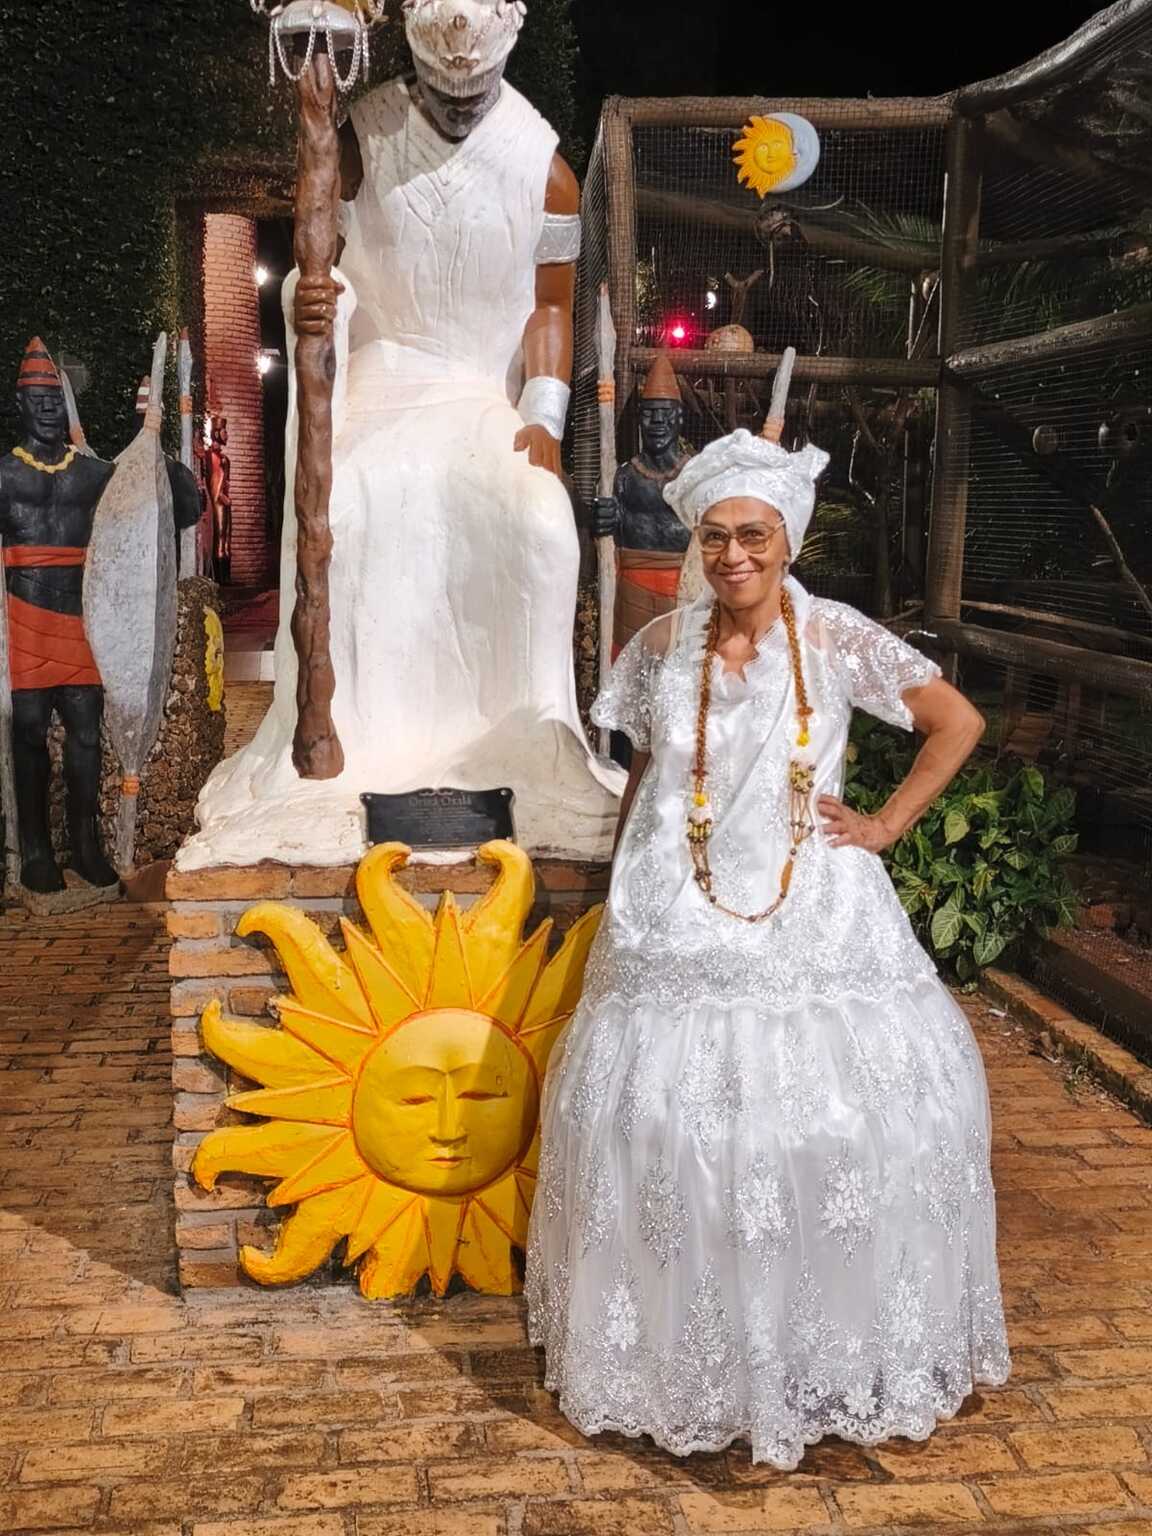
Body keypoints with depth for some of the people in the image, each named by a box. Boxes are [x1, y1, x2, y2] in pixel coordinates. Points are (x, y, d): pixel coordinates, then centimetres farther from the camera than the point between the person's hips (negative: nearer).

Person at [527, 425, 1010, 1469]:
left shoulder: (838, 640, -5)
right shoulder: (663, 647, 1)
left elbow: (959, 724, 2)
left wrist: (888, 826, -2)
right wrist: (634, 889, 12)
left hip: (813, 922, -1)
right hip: (682, 930, 2)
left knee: (835, 1106, 0)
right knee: (668, 1106, 1)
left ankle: (833, 1348, 24)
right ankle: (685, 1354, 22)